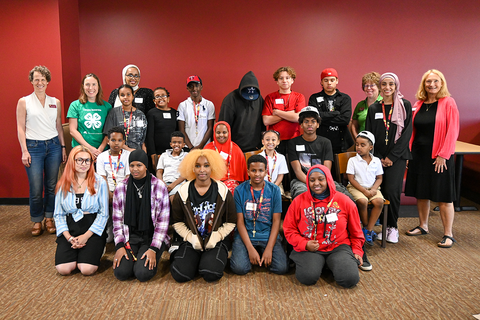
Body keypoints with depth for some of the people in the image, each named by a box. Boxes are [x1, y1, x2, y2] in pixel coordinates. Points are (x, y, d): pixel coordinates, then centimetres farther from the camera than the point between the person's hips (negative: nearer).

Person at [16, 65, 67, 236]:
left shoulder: (55, 102, 10)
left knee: (52, 185, 6)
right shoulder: (24, 102, 2)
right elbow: (20, 128, 0)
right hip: (33, 147, -2)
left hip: (53, 146, 3)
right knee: (36, 188, -2)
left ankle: (49, 218, 21)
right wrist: (24, 151, -7)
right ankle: (37, 221, 16)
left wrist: (63, 147, 9)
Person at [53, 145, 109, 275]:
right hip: (69, 229, 2)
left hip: (93, 229, -2)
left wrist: (86, 236, -11)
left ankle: (97, 250, 13)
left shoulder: (99, 182, -1)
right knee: (63, 269, -17)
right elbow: (58, 214, 6)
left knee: (87, 269, -19)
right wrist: (69, 237, -9)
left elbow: (104, 213, -3)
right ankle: (76, 253, 15)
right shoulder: (63, 184, 6)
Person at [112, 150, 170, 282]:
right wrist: (119, 246, -7)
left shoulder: (159, 187, -5)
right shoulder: (121, 188, 3)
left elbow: (163, 221, -6)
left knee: (143, 273, -21)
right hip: (130, 236, 2)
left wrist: (153, 249, -13)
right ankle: (134, 257, 14)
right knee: (121, 272, -17)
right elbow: (117, 220, 5)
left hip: (152, 236, -2)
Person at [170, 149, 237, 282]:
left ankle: (210, 259, 9)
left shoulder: (223, 191, -2)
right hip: (191, 241, 1)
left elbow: (231, 222, 2)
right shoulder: (183, 192, 0)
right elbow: (177, 222, 4)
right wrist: (190, 237, -10)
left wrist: (216, 236, -12)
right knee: (180, 275, -20)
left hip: (216, 241, 0)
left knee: (211, 274, -25)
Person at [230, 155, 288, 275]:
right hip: (245, 236, -1)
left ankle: (265, 257, 11)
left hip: (268, 236, 1)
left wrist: (269, 248, -13)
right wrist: (250, 249, -14)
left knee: (282, 268, -19)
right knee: (239, 268, -23)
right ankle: (251, 256, 9)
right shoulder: (240, 190, -2)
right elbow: (240, 221, -4)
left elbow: (276, 221, -2)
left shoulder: (274, 190, 0)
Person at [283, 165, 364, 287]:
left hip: (338, 247, 1)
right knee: (307, 277, -29)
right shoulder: (299, 201, 0)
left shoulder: (344, 201, 3)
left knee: (350, 278, -22)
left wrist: (357, 251, 8)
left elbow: (355, 231, 15)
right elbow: (289, 230, 2)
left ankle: (332, 264, 10)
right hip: (309, 249, -1)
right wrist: (304, 244, -12)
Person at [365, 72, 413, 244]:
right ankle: (383, 225, 16)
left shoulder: (405, 105, 1)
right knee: (381, 190, 1)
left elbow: (406, 133, -5)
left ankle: (393, 226, 9)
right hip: (378, 157, 2)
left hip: (397, 156, -2)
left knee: (392, 190, -10)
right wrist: (377, 158, -2)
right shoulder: (374, 108, 8)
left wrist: (391, 157, -10)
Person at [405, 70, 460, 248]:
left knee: (443, 196, 1)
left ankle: (448, 235, 11)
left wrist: (443, 155, -15)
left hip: (438, 156, -5)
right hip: (419, 154, 5)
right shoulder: (419, 104, 10)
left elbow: (453, 131, -10)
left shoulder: (448, 103, -5)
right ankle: (423, 227, 28)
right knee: (421, 193, 13)